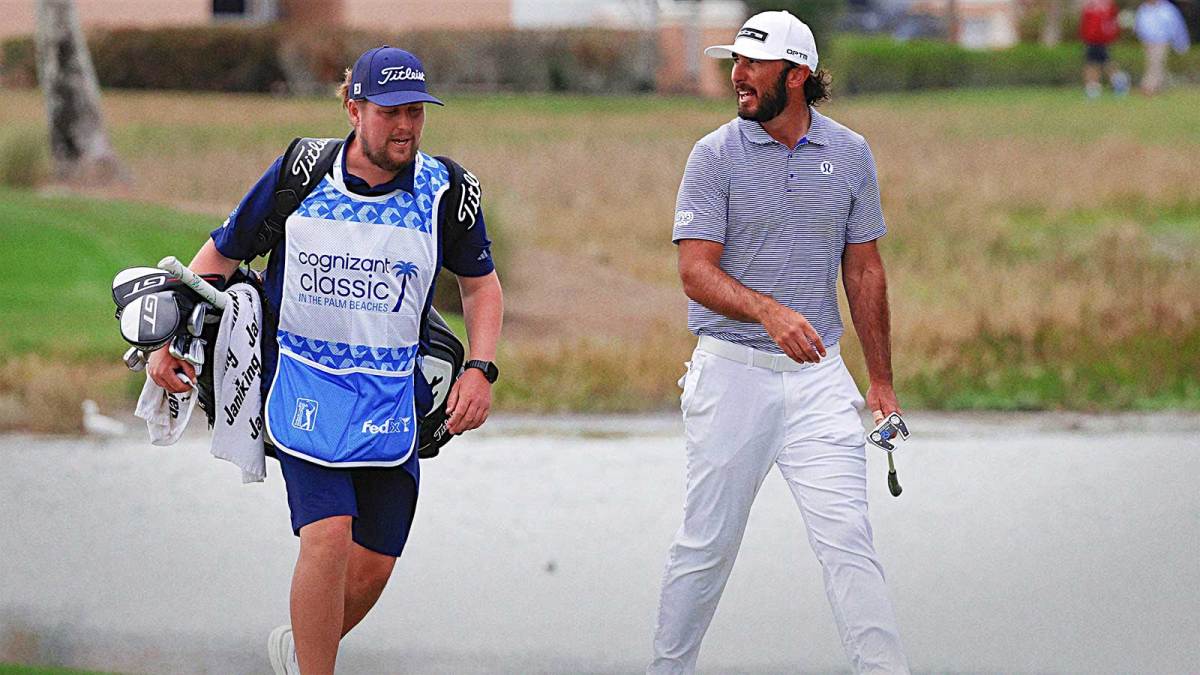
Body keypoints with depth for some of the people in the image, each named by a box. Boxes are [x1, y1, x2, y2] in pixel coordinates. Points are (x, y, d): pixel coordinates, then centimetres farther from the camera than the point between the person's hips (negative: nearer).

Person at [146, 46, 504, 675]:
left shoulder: (444, 192, -3)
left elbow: (481, 283, 13)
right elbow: (222, 253, 8)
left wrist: (479, 371, 0)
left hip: (392, 402, 2)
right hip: (304, 383, -2)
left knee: (372, 566, 1)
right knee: (328, 535, -20)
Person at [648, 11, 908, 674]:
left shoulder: (849, 154, 5)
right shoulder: (716, 155, -4)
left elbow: (863, 271, 13)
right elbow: (696, 271, -12)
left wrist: (880, 381, 12)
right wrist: (769, 312, -31)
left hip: (818, 377, 1)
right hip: (732, 373, -1)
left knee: (847, 537, -9)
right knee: (707, 543, 5)